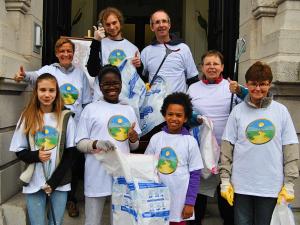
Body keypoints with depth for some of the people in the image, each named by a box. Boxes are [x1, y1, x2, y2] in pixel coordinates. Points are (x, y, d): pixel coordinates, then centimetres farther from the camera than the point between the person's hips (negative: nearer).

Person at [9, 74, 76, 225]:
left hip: (59, 183, 0)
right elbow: (19, 151, 4)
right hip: (34, 183, 0)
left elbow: (70, 153, -3)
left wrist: (53, 182, -8)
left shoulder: (66, 117, -3)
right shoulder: (27, 117, 0)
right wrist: (36, 155, -17)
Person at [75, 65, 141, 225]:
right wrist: (96, 144, -22)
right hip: (98, 175, -4)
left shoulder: (129, 110, 10)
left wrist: (134, 139, -7)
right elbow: (80, 143, -3)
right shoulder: (91, 109, -2)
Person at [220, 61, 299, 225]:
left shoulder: (281, 111, 2)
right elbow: (227, 148, 1)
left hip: (271, 186, 0)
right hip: (241, 185, 0)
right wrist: (225, 180, -2)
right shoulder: (238, 111, 1)